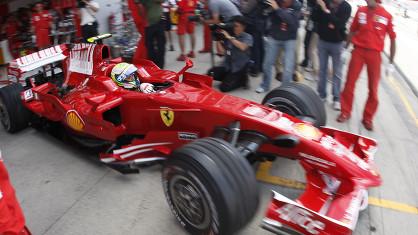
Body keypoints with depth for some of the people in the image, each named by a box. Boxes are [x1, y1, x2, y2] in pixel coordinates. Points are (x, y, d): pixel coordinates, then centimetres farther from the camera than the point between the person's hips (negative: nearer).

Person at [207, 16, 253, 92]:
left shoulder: (247, 37, -4)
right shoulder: (228, 36, 7)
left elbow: (243, 47, -25)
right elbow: (222, 51, 3)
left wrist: (229, 37, -23)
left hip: (239, 68, -5)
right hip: (227, 66, 5)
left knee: (224, 87, -17)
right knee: (210, 73, -16)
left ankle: (242, 79, 8)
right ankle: (229, 78, 7)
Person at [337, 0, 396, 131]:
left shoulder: (386, 16, -4)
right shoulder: (360, 11, 2)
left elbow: (392, 39, 1)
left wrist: (391, 62, 0)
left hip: (374, 54, -1)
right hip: (358, 51, 1)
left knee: (373, 88, 2)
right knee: (349, 83, 3)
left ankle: (368, 118, 15)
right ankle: (345, 112, 19)